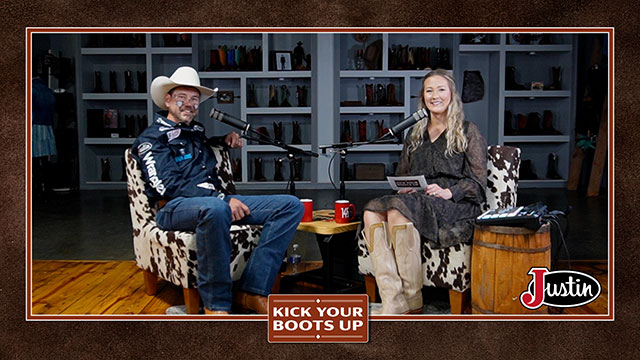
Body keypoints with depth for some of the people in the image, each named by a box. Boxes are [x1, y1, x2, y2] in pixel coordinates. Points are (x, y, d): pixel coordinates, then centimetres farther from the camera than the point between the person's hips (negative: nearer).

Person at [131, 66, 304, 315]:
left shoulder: (197, 131, 25)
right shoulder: (152, 137, 4)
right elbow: (169, 185, -10)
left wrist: (226, 139, 26)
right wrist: (222, 199, -18)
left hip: (216, 200, 7)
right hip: (174, 208, -7)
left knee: (291, 206, -10)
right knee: (214, 208, -45)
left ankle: (252, 292, -20)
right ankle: (216, 304, -28)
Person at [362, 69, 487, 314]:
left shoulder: (468, 132, 10)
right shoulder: (415, 134, 25)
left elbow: (478, 181, 2)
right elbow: (401, 173, 25)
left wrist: (448, 192, -15)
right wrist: (403, 187, 2)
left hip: (455, 206, -5)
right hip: (415, 201, 5)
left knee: (398, 210, -36)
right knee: (371, 212, -29)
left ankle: (413, 304, -26)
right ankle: (394, 306, -35)